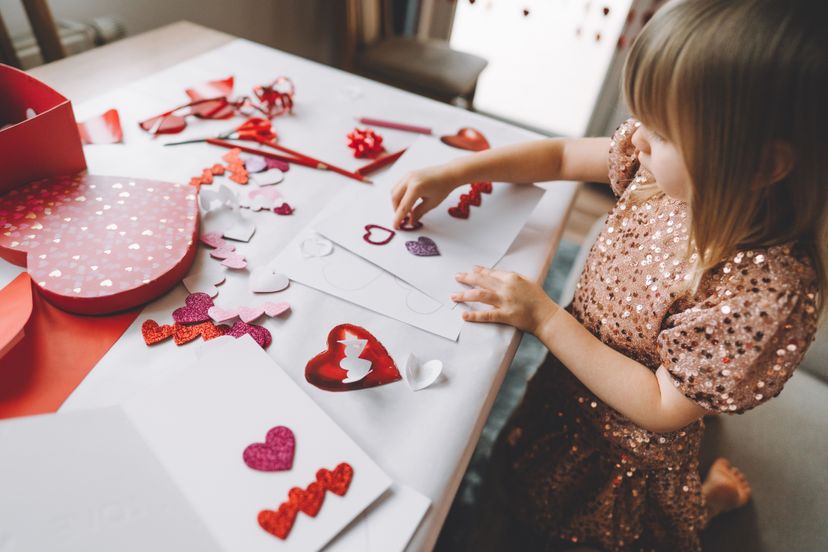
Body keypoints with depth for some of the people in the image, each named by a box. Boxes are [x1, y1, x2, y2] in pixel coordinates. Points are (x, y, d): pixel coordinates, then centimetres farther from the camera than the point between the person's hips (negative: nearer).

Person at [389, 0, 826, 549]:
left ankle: (714, 495, 30)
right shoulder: (670, 162, -19)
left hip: (631, 448, -5)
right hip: (570, 384, 6)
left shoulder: (768, 288, -35)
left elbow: (662, 409, -27)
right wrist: (454, 172, -15)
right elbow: (562, 155, -5)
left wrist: (546, 318, -30)